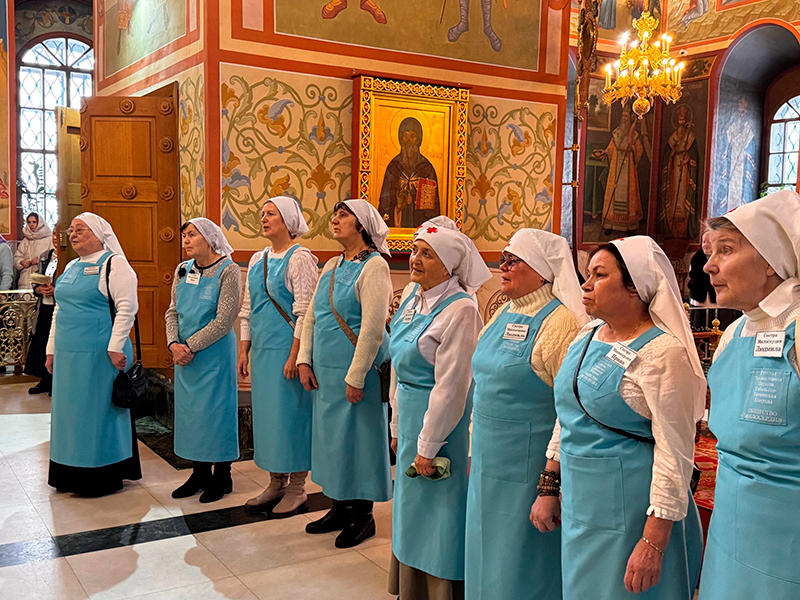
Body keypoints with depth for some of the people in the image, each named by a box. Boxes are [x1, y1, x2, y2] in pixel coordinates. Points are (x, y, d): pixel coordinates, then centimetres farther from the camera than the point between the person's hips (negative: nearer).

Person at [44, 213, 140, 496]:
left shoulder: (113, 264, -8)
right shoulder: (71, 267, 17)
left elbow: (127, 307, -16)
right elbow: (59, 310, 22)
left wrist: (115, 347, -21)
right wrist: (52, 350, 18)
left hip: (99, 355, -8)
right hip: (68, 354, 8)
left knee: (99, 411, -1)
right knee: (70, 411, 13)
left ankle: (105, 476, 11)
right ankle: (71, 475, 25)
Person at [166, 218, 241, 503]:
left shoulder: (228, 270, -10)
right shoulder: (182, 270, 10)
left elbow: (224, 321, -15)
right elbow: (173, 311, 11)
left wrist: (189, 346, -14)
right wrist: (174, 344, -6)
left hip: (214, 353, -6)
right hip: (184, 354, 6)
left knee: (215, 410, 0)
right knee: (189, 410, 12)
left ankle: (222, 477, 15)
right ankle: (199, 473, 26)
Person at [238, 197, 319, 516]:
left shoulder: (299, 258, -9)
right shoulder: (257, 260, 14)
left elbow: (305, 312, -15)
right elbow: (247, 310, 17)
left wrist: (294, 355, -19)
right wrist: (243, 350, 12)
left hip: (287, 348, -8)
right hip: (263, 350, 8)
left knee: (291, 411, -2)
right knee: (267, 412, 12)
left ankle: (297, 489, 9)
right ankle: (276, 484, 24)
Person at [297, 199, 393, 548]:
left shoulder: (374, 266, -12)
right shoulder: (331, 267, 13)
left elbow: (373, 328, -18)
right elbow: (311, 316, 14)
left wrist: (355, 377, -19)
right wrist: (305, 361, 6)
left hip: (355, 370, -8)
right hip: (324, 370, 8)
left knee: (357, 438, 1)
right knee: (330, 435, 14)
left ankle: (363, 516, 16)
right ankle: (340, 508, 28)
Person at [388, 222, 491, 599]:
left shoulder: (460, 310, -20)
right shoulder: (412, 294, 6)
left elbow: (450, 387, -21)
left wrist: (428, 446, -18)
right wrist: (398, 424, 16)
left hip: (441, 418, -9)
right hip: (410, 412, 9)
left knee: (437, 509, 4)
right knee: (411, 509, 20)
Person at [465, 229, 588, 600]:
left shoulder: (559, 322, -17)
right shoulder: (505, 314, 10)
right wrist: (476, 448, 19)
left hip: (527, 464, -8)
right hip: (489, 458, 8)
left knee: (520, 561, 5)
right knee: (488, 556, 19)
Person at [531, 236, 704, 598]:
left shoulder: (663, 352, -17)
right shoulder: (587, 337, 7)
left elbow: (675, 452, -19)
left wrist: (653, 544, -21)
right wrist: (548, 487, 15)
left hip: (627, 515, -7)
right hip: (579, 508, 8)